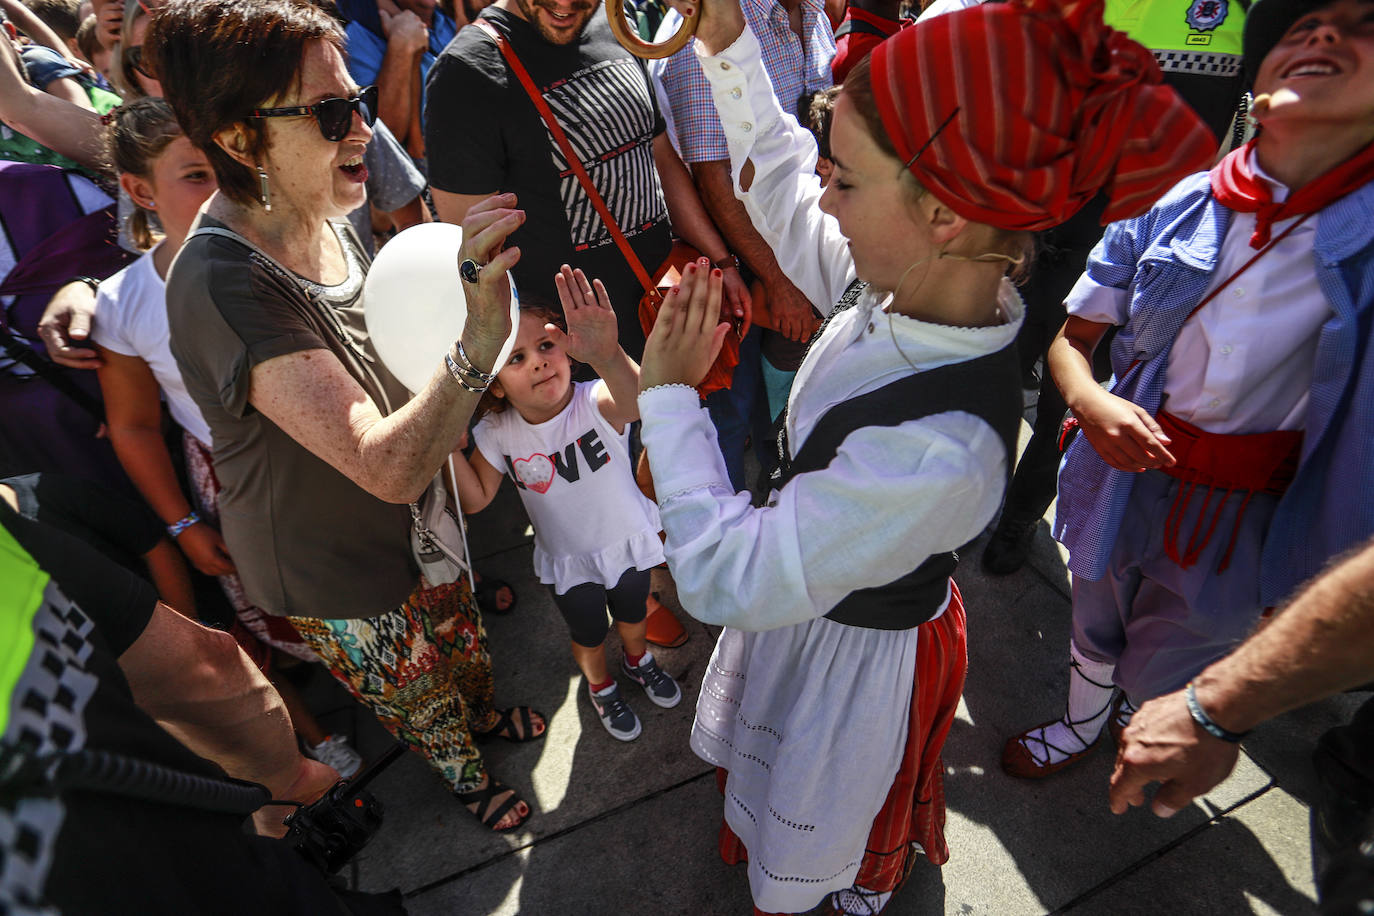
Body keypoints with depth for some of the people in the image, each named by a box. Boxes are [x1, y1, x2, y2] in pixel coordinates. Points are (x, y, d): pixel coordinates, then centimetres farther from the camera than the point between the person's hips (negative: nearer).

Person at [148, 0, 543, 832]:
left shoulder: (324, 219, -8)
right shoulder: (224, 286, -36)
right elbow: (387, 467, -43)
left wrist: (456, 439, 7)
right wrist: (478, 345, -57)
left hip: (416, 516, 7)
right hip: (340, 576, -6)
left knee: (461, 636, 31)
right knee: (417, 693, 22)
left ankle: (484, 714, 63)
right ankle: (466, 774, 54)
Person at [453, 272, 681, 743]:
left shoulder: (596, 402, -32)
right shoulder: (497, 434, -20)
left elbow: (639, 401, -56)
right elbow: (476, 499, -12)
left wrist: (609, 357, -78)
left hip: (629, 543, -1)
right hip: (568, 564, 1)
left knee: (632, 617, 27)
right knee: (588, 638, 24)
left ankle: (638, 661, 63)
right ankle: (601, 688, 59)